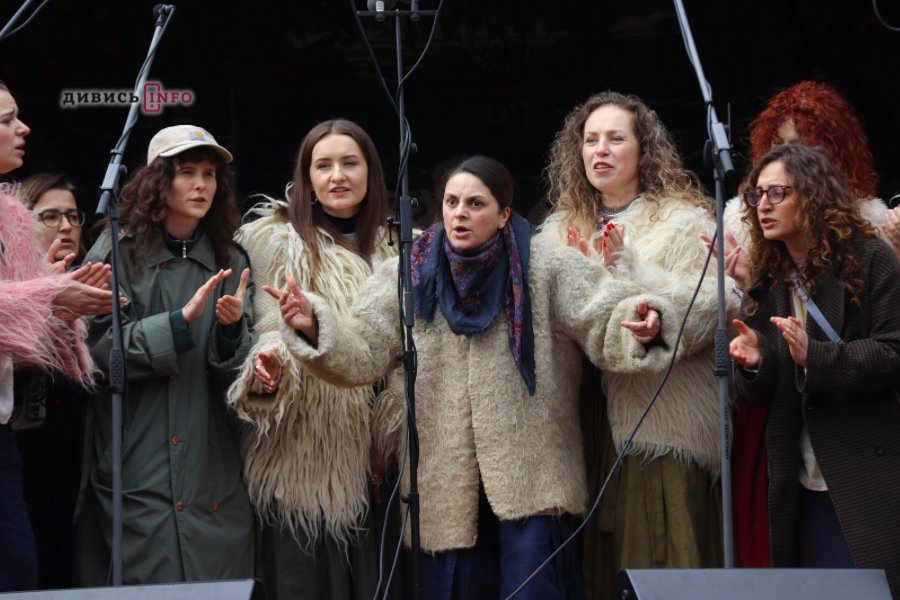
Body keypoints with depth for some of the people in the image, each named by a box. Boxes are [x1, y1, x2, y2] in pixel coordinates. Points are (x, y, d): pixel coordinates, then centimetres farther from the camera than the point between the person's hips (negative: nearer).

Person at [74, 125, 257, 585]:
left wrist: (232, 327, -13)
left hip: (213, 468, 4)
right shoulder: (117, 252, 1)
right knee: (152, 579, -7)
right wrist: (180, 322, -17)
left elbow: (238, 371, 9)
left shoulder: (231, 261, 12)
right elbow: (97, 348, -10)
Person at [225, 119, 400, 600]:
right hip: (300, 461, -4)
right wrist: (266, 366, -30)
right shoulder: (276, 240, 0)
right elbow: (267, 330, -7)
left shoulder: (389, 248, 14)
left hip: (365, 463, 4)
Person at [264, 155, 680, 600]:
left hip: (529, 476, -2)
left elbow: (605, 318, -10)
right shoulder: (411, 274, 4)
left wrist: (639, 324, -32)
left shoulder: (544, 267, -2)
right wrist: (315, 329, -19)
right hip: (444, 479, 2)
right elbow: (361, 354, -1)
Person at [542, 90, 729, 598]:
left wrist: (626, 270, -16)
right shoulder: (562, 230, 17)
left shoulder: (685, 222, 1)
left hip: (667, 427, -4)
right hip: (594, 425, 5)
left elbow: (705, 313, -12)